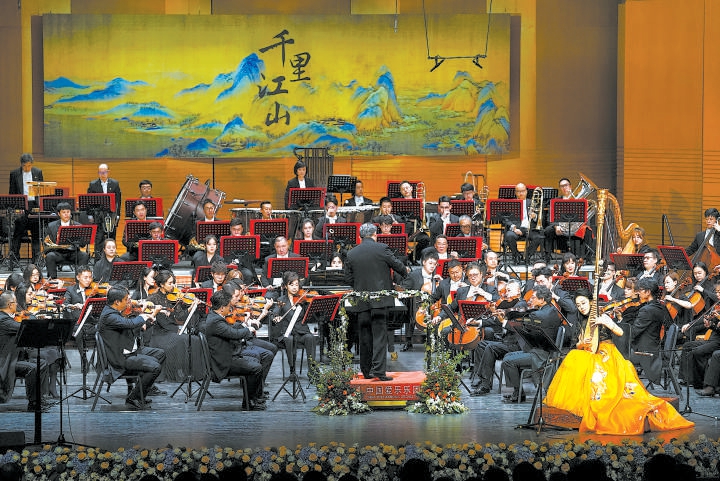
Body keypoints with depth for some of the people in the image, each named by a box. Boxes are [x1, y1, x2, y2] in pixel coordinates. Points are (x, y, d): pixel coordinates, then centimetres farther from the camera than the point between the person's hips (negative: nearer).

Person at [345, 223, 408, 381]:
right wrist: (405, 271, 26)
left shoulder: (351, 254, 4)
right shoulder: (382, 249, -6)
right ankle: (379, 369, -13)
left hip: (361, 302, 4)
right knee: (379, 335, -4)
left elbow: (348, 279, 8)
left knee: (365, 336, 11)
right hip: (379, 299, -4)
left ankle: (367, 371, 16)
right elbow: (396, 264, 3)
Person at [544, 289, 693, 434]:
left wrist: (604, 322, -21)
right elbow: (577, 346, 17)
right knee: (574, 359, -28)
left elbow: (620, 332, -9)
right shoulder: (583, 322, 20)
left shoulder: (601, 317, 3)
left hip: (606, 356, -5)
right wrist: (581, 344, -6)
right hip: (590, 356, 5)